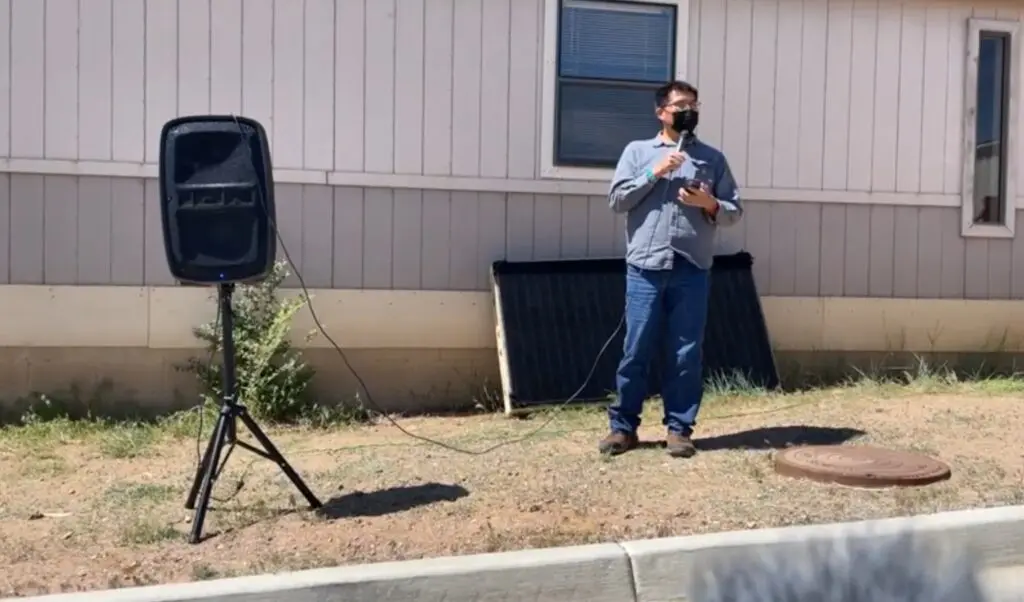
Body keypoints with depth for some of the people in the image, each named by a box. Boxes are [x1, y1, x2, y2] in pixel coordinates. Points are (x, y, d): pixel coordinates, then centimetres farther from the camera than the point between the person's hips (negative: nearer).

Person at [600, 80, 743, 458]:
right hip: (645, 267, -1)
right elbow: (617, 200, 1)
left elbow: (734, 211, 11)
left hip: (692, 270, 1)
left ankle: (679, 428, 14)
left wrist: (710, 204, -10)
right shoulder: (637, 151, 10)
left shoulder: (713, 158, 12)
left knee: (686, 353, 4)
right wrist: (654, 173, -8)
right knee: (636, 350, 1)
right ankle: (623, 426, 12)